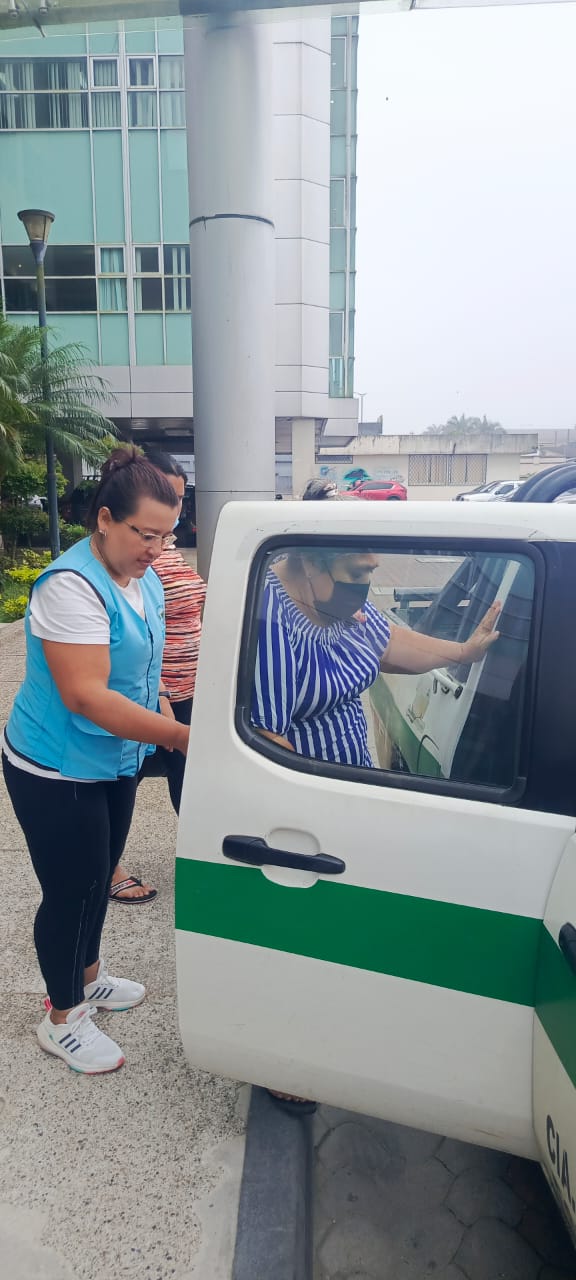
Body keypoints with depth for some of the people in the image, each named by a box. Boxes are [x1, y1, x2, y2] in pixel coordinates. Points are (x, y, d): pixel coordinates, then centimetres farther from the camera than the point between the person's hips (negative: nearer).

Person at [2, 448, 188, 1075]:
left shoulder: (143, 577, 1)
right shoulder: (72, 586, -27)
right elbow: (84, 695, -34)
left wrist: (161, 703, 2)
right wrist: (180, 735, -36)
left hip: (114, 762, 8)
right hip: (55, 773, -8)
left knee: (99, 877, 23)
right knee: (70, 890, 6)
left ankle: (88, 977, 47)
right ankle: (62, 1019, 29)